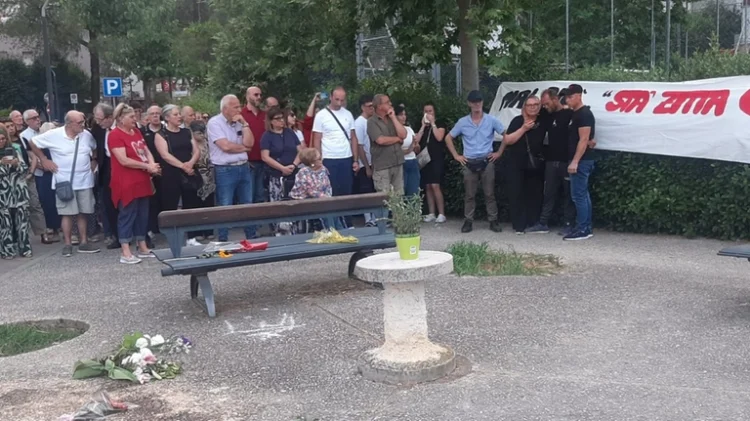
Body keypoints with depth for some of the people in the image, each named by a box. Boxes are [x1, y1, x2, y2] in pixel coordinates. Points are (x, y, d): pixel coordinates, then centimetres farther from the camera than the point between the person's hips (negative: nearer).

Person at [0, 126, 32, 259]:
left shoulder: (14, 149, 8)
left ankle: (24, 248, 14)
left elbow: (24, 168, 5)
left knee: (22, 220, 5)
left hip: (19, 191, 2)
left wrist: (17, 164, -14)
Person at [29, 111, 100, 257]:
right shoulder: (54, 135, -10)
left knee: (84, 213, 8)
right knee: (68, 213, 0)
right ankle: (68, 244, 9)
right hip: (65, 182, -3)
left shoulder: (87, 135, 0)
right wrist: (44, 160, 0)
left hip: (84, 181, 3)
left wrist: (94, 161, 8)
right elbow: (33, 143, 2)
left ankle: (83, 242, 18)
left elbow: (95, 149, 20)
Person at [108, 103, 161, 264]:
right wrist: (147, 166, -16)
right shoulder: (115, 135, -13)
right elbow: (124, 160, -20)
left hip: (142, 181, 8)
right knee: (127, 216, -4)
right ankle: (125, 253, 0)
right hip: (126, 183, -8)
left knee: (143, 215, 12)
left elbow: (146, 151, 14)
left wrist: (152, 164, -8)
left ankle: (143, 248, 21)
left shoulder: (136, 132, 12)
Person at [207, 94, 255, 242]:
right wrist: (243, 148, -2)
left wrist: (244, 123, -5)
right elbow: (226, 146, -18)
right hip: (225, 170, -6)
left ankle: (252, 237, 22)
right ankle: (223, 241, 8)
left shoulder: (239, 122, 11)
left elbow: (249, 143, 0)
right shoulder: (214, 123, -9)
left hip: (243, 168, 6)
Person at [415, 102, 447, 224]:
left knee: (435, 186, -14)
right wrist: (423, 125, -2)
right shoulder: (421, 126, 16)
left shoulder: (439, 124, 3)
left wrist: (432, 123, -10)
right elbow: (416, 140, 2)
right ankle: (431, 214, 8)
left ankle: (441, 214, -10)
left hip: (437, 159, -5)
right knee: (428, 186, 4)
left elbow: (439, 137, -14)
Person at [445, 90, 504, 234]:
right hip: (469, 163, 1)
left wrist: (499, 152, 1)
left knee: (489, 193, 2)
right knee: (469, 194, 4)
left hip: (487, 161, -1)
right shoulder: (462, 122, 3)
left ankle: (493, 221, 9)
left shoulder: (491, 120, 0)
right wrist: (456, 155, 5)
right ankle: (468, 221, 11)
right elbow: (448, 138, 11)